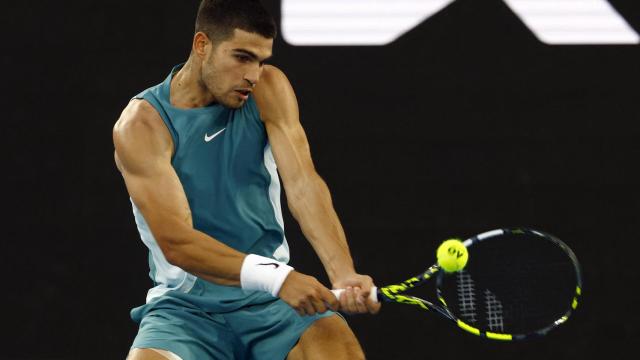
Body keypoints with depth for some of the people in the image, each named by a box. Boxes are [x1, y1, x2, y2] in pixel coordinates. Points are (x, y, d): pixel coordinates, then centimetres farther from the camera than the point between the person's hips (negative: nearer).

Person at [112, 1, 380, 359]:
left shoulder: (269, 90, 0)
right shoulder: (142, 124, -11)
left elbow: (302, 183, -13)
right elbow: (176, 242, -20)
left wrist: (344, 275, -31)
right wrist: (276, 277, -34)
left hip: (272, 301, 2)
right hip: (186, 303, -2)